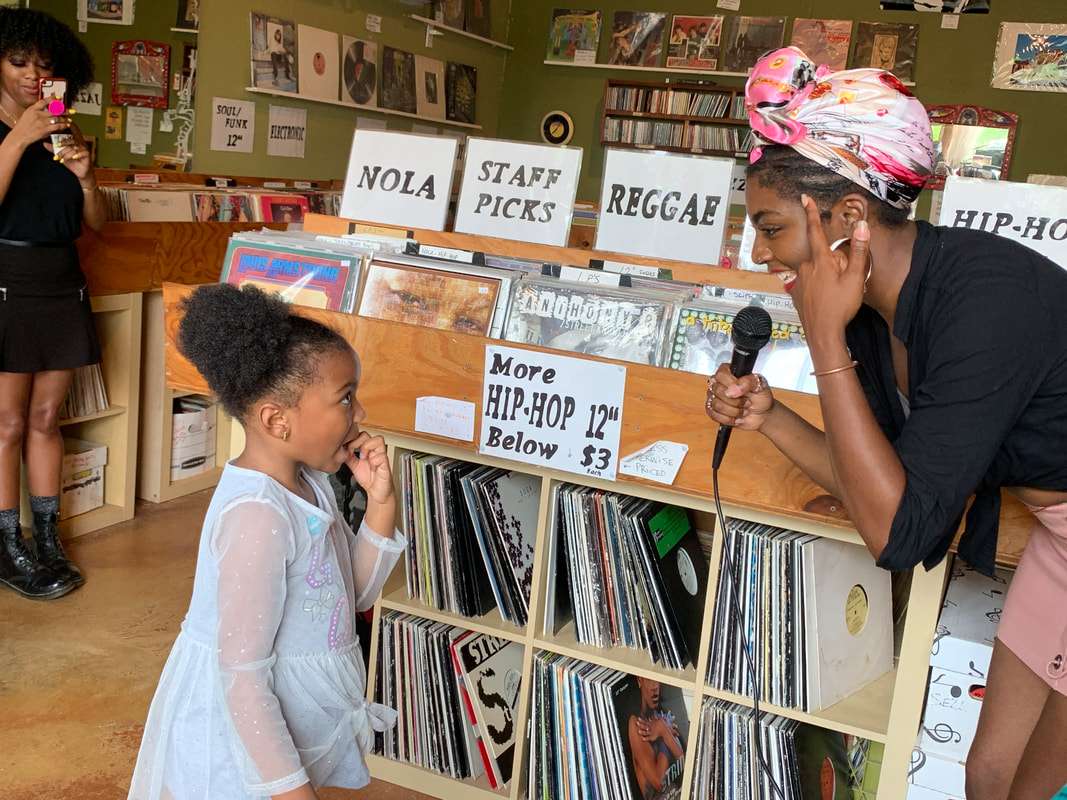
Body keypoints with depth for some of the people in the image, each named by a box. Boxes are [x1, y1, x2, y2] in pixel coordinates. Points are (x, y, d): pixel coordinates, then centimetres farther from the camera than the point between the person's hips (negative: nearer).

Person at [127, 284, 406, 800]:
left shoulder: (308, 481, -1)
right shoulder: (258, 515, -27)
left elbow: (357, 593, 7)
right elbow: (242, 673, -26)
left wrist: (381, 502, -6)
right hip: (248, 734, -9)